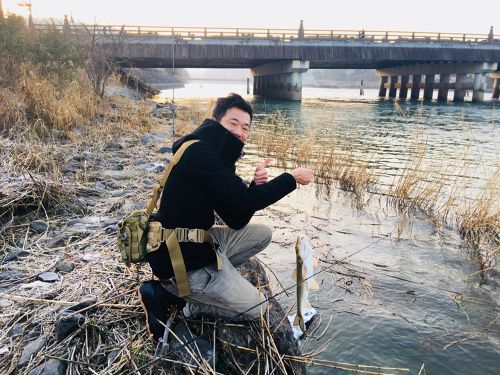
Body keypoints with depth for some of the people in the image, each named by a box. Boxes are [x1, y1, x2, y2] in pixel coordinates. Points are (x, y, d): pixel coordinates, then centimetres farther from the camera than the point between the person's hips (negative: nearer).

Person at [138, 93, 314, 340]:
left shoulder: (218, 156, 9)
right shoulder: (199, 151, -20)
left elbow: (237, 221, 4)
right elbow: (245, 202, -22)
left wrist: (255, 186, -11)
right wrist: (292, 178, -12)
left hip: (198, 242, 9)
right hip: (183, 260, -9)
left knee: (262, 234, 15)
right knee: (258, 309, 1)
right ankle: (169, 294, 0)